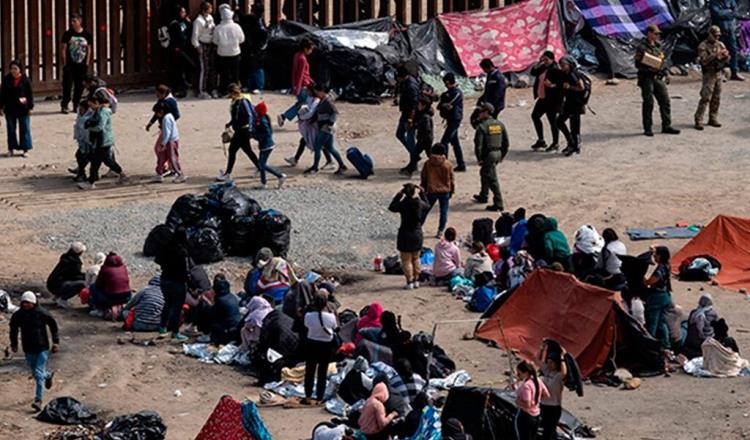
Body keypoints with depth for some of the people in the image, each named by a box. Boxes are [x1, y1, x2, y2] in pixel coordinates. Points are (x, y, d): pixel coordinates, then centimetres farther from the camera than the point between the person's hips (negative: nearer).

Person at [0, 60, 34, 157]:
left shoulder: (25, 80, -4)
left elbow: (30, 94, -1)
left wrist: (30, 107, -4)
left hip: (23, 109, -2)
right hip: (10, 109, 2)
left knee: (25, 129, 2)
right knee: (11, 129, 9)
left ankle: (25, 149, 9)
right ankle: (11, 148, 18)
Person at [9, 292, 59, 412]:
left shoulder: (42, 313, -12)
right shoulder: (18, 315, -4)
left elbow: (53, 326, 0)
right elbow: (13, 329, 14)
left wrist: (56, 342, -3)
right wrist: (14, 343, 14)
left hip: (42, 348, -4)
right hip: (28, 349, 4)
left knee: (39, 374, -10)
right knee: (35, 373, 16)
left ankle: (38, 400, -9)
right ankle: (48, 376, 50)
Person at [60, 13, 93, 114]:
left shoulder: (87, 34, 3)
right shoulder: (68, 34, -2)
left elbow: (89, 49, 10)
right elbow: (63, 49, 0)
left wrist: (87, 62, 5)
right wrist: (64, 63, -5)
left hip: (82, 65, 2)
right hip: (69, 64, -2)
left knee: (80, 86, 6)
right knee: (67, 85, -5)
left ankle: (76, 105, 18)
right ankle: (64, 105, 2)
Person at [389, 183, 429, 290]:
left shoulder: (403, 204, -18)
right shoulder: (419, 203, -8)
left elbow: (391, 207, 0)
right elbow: (426, 206, 16)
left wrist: (398, 195, 4)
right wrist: (421, 194, 20)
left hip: (405, 235, -4)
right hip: (417, 234, 4)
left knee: (406, 260, 6)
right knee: (416, 259, 19)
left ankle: (409, 282, 6)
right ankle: (416, 281, 24)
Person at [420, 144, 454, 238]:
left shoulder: (428, 163, -8)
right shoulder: (448, 164, -10)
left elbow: (424, 177, 1)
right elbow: (451, 179, -2)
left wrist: (423, 189, 13)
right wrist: (452, 190, 11)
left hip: (431, 191, 1)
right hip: (445, 191, -1)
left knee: (425, 210, 14)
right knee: (444, 212, 8)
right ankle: (440, 232, 8)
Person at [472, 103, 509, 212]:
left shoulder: (482, 126, -15)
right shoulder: (500, 124, 8)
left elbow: (478, 144, -18)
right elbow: (506, 142, 11)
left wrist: (479, 158, -10)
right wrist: (502, 155, 19)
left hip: (488, 155, -8)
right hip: (498, 153, 8)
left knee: (492, 179, -6)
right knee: (484, 174, 28)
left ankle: (498, 204, -9)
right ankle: (483, 196, 42)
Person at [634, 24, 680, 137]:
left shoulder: (658, 46, 15)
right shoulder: (642, 47, -8)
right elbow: (638, 64, -12)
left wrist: (666, 73, 14)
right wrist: (650, 68, -23)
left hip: (659, 78, 7)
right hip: (647, 78, -7)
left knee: (665, 101, 4)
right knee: (648, 103, -3)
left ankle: (666, 126, 11)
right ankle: (648, 128, 5)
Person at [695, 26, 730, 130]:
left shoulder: (720, 45, 10)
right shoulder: (703, 46, -8)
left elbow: (726, 59, 10)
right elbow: (704, 61, -19)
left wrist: (726, 55, -13)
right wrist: (715, 55, -28)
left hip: (718, 74, 6)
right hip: (709, 74, -6)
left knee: (716, 98, 9)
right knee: (705, 98, -11)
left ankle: (713, 119, 17)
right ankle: (698, 120, -10)